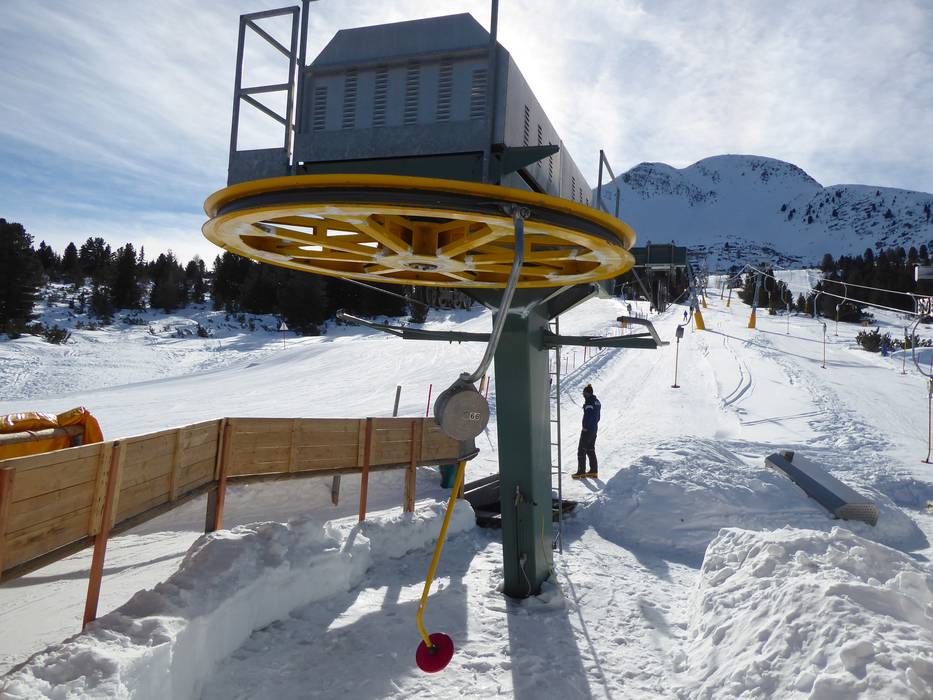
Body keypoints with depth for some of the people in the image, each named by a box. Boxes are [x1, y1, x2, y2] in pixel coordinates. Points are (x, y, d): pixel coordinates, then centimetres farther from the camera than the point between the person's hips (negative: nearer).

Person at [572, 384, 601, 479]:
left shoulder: (589, 402, -18)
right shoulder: (597, 402, 11)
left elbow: (588, 415, -23)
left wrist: (585, 427, -16)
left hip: (587, 429, -9)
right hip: (594, 429, 9)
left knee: (582, 450, -1)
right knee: (591, 450, 16)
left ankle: (581, 472, 0)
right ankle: (594, 471, 18)